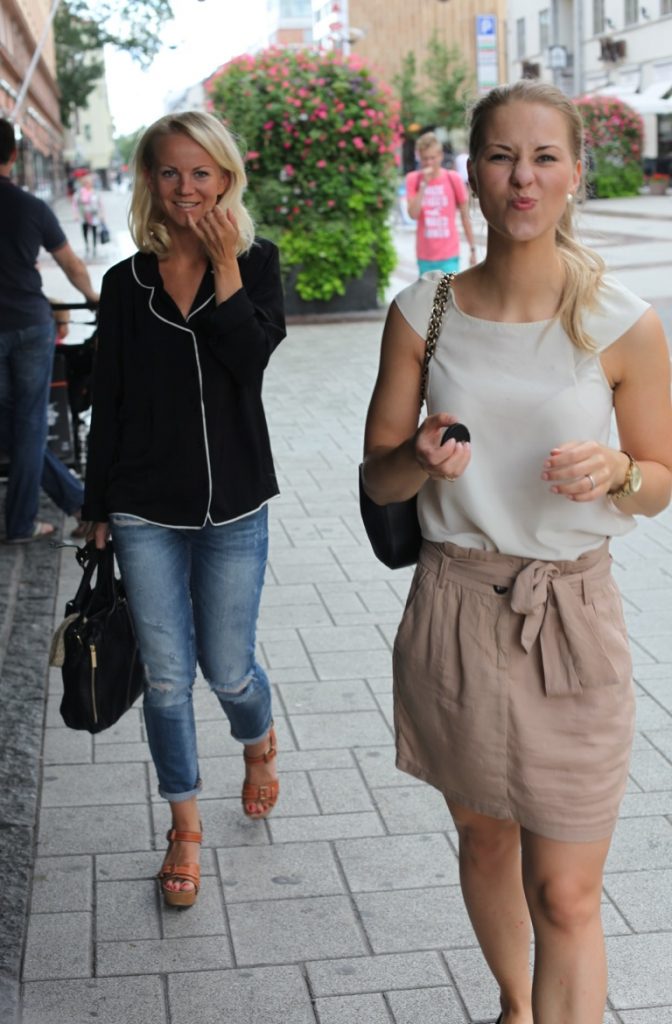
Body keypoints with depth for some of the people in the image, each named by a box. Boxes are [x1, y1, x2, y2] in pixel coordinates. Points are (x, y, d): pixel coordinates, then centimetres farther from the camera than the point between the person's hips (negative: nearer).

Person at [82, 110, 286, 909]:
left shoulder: (255, 263, 0)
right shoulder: (126, 283, 3)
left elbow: (254, 355, -18)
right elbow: (108, 403, 5)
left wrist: (224, 264, -18)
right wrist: (98, 508, 6)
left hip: (232, 506, -1)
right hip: (145, 512, 1)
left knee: (228, 670, 7)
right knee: (166, 678, 6)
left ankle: (259, 746, 43)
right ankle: (185, 827, 26)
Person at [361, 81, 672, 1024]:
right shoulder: (423, 312, -3)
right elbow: (378, 477, 3)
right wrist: (420, 460, -20)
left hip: (570, 621, -2)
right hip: (453, 611, 3)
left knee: (565, 895, 2)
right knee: (483, 837, 22)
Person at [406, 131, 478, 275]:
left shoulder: (453, 178, -4)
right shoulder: (413, 179, -1)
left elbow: (465, 216, 3)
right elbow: (413, 214, -12)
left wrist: (472, 248, 3)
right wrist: (424, 184, -18)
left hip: (449, 255, -2)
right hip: (425, 257, 2)